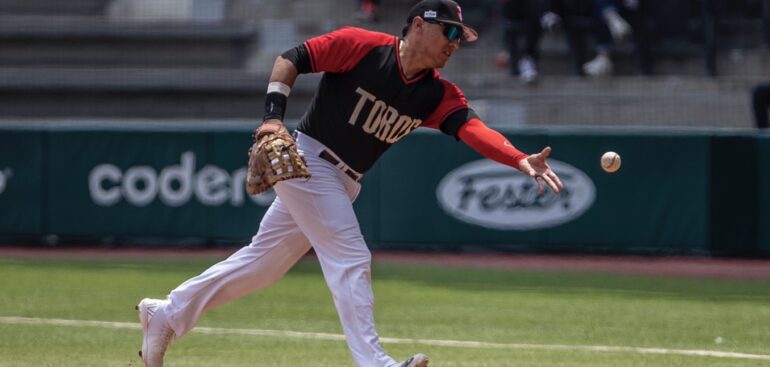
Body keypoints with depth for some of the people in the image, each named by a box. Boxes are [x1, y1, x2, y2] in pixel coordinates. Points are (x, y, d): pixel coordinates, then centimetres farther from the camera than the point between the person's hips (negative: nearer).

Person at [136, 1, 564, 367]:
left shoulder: (439, 96, -3)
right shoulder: (362, 46, -16)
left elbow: (471, 127, -19)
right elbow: (290, 60, -11)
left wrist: (522, 161, -37)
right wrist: (274, 116, -24)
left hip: (343, 183, 7)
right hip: (307, 160, -7)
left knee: (264, 262, 13)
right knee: (352, 259, -15)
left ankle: (166, 315, 25)